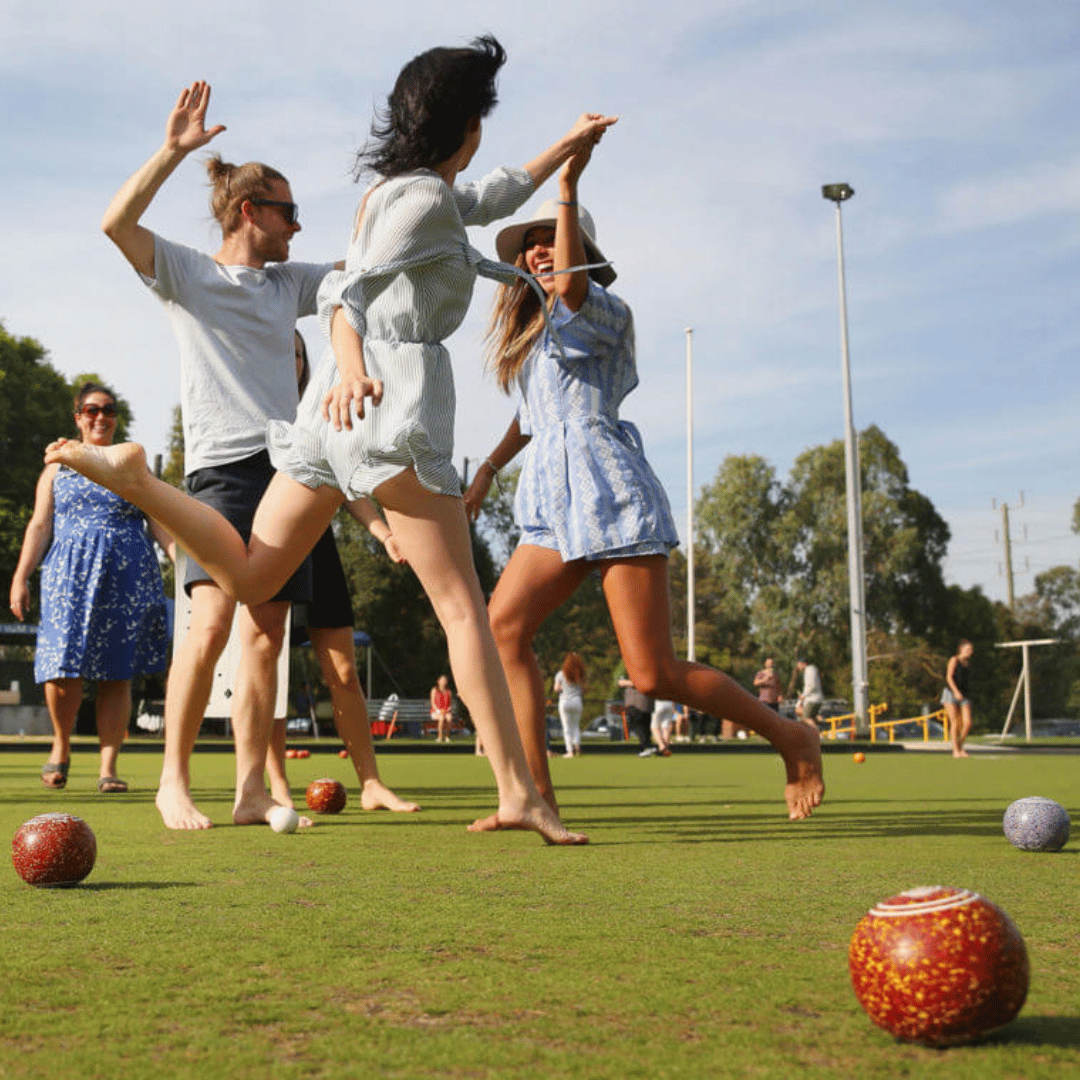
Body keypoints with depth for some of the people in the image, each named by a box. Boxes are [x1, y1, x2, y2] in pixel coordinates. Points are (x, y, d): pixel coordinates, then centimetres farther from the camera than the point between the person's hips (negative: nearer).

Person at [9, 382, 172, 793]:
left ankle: (108, 766, 2)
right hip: (70, 575, 0)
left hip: (127, 577, 0)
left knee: (116, 674, -2)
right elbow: (39, 526, 13)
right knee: (63, 669, -10)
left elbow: (159, 522, 11)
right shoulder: (58, 467, 17)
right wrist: (20, 577, 3)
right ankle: (61, 745, 16)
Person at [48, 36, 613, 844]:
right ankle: (518, 794, -12)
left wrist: (570, 144, 51)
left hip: (344, 404, 9)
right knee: (463, 604, -10)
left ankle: (134, 476, 0)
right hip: (395, 394, -9)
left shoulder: (397, 191, 24)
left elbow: (493, 199, 42)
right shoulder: (425, 198, -5)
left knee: (249, 576, 12)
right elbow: (347, 292, -20)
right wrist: (351, 367, -39)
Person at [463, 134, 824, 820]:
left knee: (654, 674, -10)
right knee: (500, 627, -11)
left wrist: (569, 184, -26)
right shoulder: (532, 325, 23)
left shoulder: (602, 310, -3)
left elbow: (570, 284, -27)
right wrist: (489, 469, 29)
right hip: (556, 505, 8)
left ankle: (792, 739, 10)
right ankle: (537, 795, -8)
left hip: (611, 495, -8)